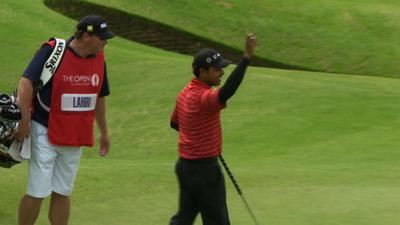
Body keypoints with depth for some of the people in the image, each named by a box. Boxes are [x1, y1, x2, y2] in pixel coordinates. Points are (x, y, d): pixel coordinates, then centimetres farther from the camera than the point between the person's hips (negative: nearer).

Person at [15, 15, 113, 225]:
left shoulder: (98, 58, 4)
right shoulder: (53, 51, -16)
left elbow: (99, 97, 17)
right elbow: (26, 82, -20)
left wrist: (104, 132, 24)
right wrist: (25, 120, -25)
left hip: (76, 137, 6)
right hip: (45, 133, -6)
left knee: (62, 194, 10)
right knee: (37, 193, -4)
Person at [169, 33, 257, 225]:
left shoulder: (185, 93, 6)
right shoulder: (203, 97, -24)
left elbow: (174, 123, 21)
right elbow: (226, 93, -46)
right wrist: (246, 57, -52)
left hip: (185, 165, 9)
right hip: (204, 169, -9)